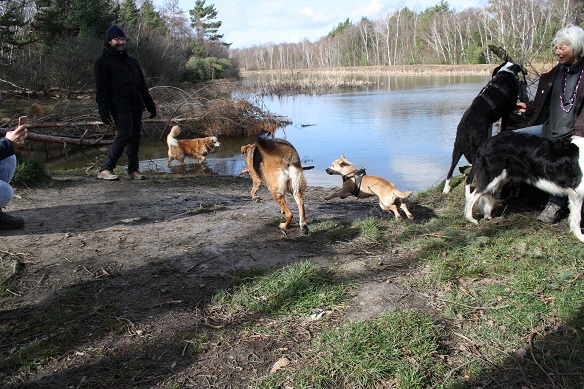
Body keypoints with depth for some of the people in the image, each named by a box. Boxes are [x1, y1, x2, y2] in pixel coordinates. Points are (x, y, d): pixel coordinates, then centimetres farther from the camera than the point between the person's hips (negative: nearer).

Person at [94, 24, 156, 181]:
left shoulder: (131, 61, 22)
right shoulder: (103, 62, 1)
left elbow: (142, 86, 24)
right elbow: (101, 89, -6)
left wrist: (150, 104, 19)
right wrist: (104, 110, -15)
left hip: (136, 106, 7)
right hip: (120, 108, -7)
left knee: (135, 138, 5)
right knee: (124, 136, -14)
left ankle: (133, 170, 11)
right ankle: (105, 169, -6)